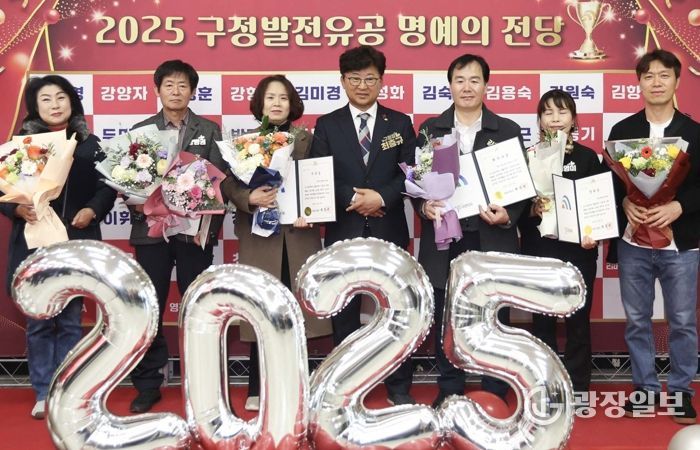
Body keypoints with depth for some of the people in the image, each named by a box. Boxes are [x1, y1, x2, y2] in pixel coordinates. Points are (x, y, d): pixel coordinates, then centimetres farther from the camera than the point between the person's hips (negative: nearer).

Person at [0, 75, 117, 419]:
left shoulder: (89, 143, 6)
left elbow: (107, 187, 5)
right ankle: (43, 393, 13)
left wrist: (92, 210, -12)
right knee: (39, 322, 3)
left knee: (70, 321, 6)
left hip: (77, 243, 1)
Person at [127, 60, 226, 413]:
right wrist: (136, 204, -14)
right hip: (151, 230, 1)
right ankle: (147, 385, 14)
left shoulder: (209, 130, 7)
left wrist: (213, 224, -9)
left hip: (195, 231, 0)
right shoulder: (141, 130, 9)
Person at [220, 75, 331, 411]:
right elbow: (228, 183, -2)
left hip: (298, 235, 1)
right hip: (259, 236, -1)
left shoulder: (307, 140, 10)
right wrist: (249, 198, -20)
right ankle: (258, 388, 10)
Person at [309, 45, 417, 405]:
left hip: (389, 230, 0)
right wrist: (354, 199, -16)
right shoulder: (327, 125, 5)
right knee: (344, 313, 8)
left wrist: (382, 197, -15)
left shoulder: (399, 123, 7)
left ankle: (399, 386, 17)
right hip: (343, 232, 0)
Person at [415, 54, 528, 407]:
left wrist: (508, 216, -15)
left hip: (492, 240, -1)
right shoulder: (430, 129, 8)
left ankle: (495, 395, 17)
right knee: (445, 321, 8)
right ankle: (449, 392, 21)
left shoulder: (507, 130, 6)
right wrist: (424, 206, -14)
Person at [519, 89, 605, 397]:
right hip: (539, 250, 0)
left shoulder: (588, 157, 4)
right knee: (542, 320, 6)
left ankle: (578, 389, 14)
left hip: (578, 250, 0)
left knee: (578, 320, 4)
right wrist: (532, 210, -18)